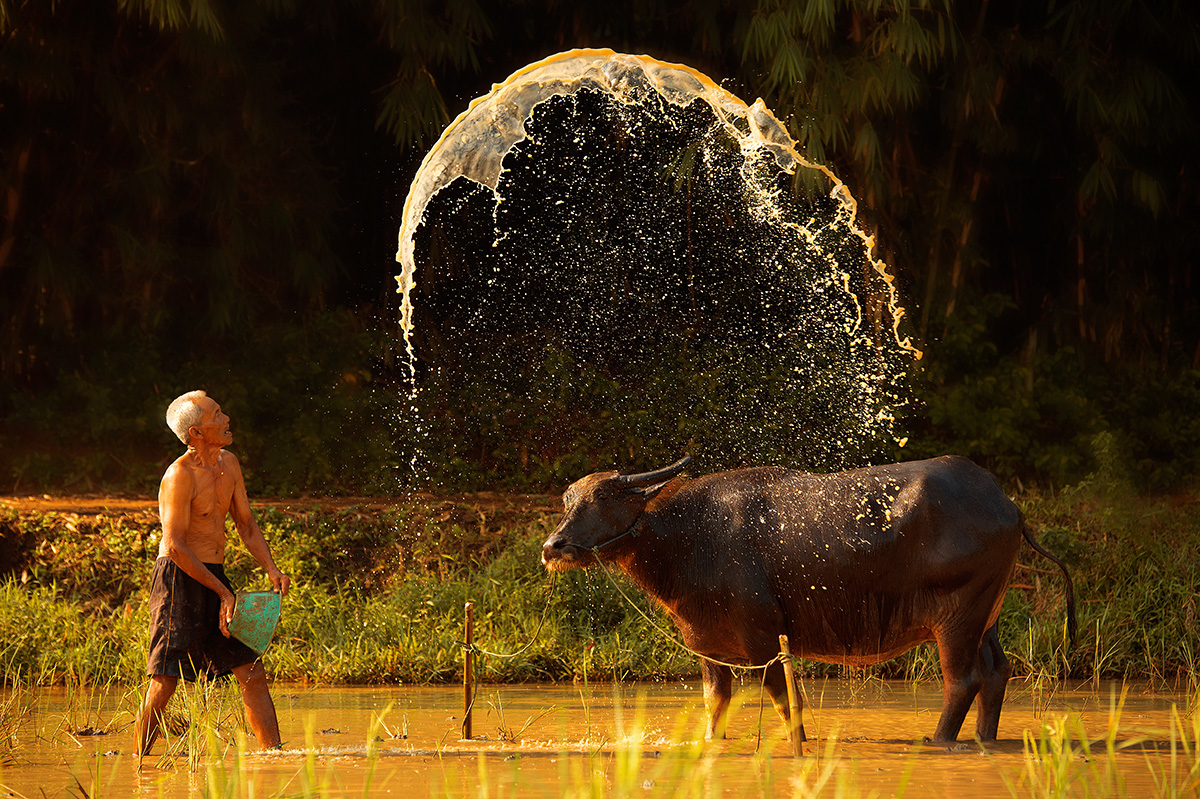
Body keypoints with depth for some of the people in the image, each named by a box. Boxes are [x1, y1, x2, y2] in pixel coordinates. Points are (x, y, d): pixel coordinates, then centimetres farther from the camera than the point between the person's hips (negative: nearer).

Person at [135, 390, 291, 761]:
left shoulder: (228, 464, 10)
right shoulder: (180, 476, -16)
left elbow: (246, 525, 17)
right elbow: (176, 547, -18)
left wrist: (272, 570, 0)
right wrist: (223, 592, -18)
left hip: (214, 577, 8)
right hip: (179, 578, -8)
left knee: (253, 674, 3)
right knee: (165, 681, -10)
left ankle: (273, 755, 5)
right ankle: (139, 761, -3)